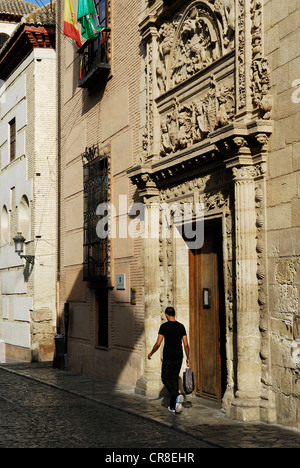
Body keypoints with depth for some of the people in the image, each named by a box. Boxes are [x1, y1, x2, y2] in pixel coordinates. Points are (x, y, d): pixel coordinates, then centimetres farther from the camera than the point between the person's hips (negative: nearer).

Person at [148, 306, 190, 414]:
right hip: (179, 357, 5)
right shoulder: (181, 326, 5)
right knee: (175, 379, 12)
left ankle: (177, 395, -21)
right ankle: (173, 406, 12)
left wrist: (151, 354, 5)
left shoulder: (164, 326, -9)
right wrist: (188, 358, 13)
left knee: (165, 379, 6)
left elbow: (158, 343, -10)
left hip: (168, 358, -5)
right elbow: (186, 344, 4)